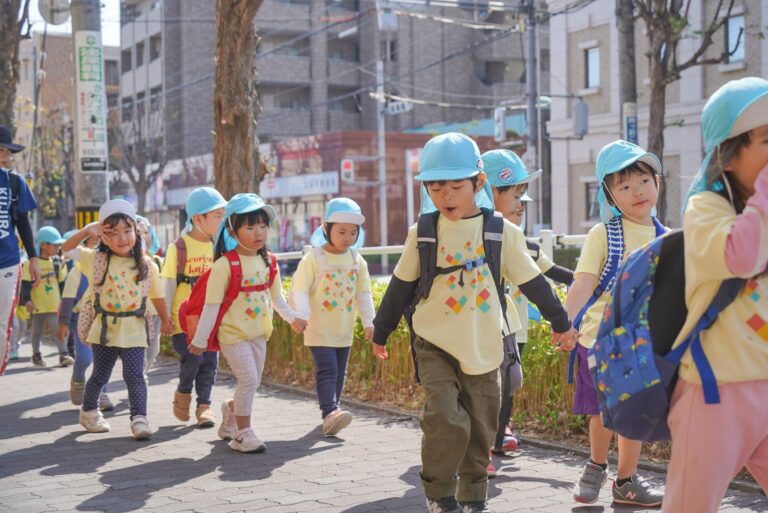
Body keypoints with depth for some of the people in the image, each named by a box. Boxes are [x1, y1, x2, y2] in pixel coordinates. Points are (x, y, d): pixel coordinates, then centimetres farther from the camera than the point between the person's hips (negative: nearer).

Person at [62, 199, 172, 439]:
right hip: (104, 329, 1)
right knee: (100, 376, 12)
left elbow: (156, 295, 9)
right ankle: (89, 411, 34)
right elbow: (66, 249, -1)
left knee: (135, 376, -9)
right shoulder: (96, 260, -2)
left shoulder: (146, 265, -1)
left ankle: (139, 417, 4)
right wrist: (86, 231, -12)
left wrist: (165, 320, 17)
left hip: (134, 331, -1)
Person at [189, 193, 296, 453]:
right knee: (249, 379, -14)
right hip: (232, 333, -6)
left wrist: (291, 317, 12)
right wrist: (200, 339, -9)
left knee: (252, 383, 13)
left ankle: (231, 411, 41)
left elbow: (276, 297, 17)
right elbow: (212, 305, -12)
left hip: (258, 333, 6)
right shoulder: (225, 265, -15)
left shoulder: (268, 262, 2)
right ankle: (242, 433, -1)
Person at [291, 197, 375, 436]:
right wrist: (301, 315, -23)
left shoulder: (357, 261, 5)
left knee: (339, 373, 13)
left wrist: (368, 321, 9)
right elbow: (300, 289, -12)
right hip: (319, 329, -6)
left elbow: (364, 293, 11)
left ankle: (332, 413, 24)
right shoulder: (313, 258, -11)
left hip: (344, 330, 6)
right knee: (327, 370, -16)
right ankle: (330, 412, -24)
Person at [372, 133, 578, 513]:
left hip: (483, 348, 1)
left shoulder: (502, 232, -3)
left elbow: (532, 282, 6)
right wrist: (380, 333, 14)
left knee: (479, 428, 8)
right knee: (447, 421, -17)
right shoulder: (422, 235, -2)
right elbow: (400, 287, 8)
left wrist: (560, 323, 13)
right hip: (435, 346, -1)